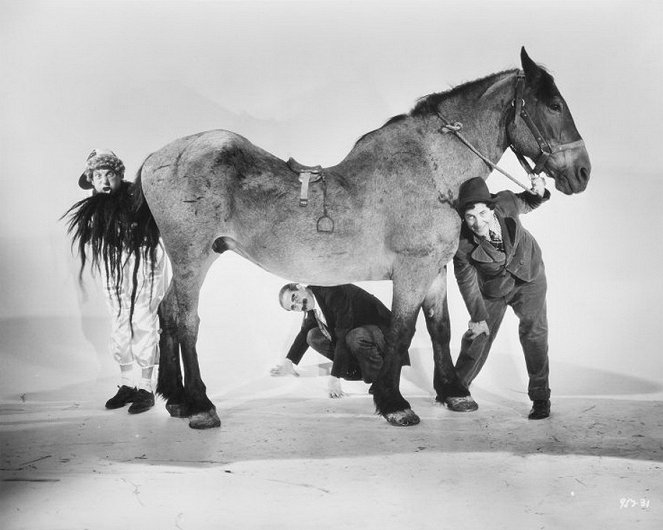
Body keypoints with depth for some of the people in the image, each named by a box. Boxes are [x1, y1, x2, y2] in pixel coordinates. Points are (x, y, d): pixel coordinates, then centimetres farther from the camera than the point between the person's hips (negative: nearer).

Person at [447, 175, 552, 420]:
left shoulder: (506, 203, -28)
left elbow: (526, 204, -1)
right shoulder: (462, 244, -33)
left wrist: (538, 192, -23)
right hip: (492, 289, -2)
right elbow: (467, 282, -18)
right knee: (479, 335, 6)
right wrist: (478, 316, -10)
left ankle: (540, 396, 12)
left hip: (528, 276, 2)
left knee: (533, 331, -3)